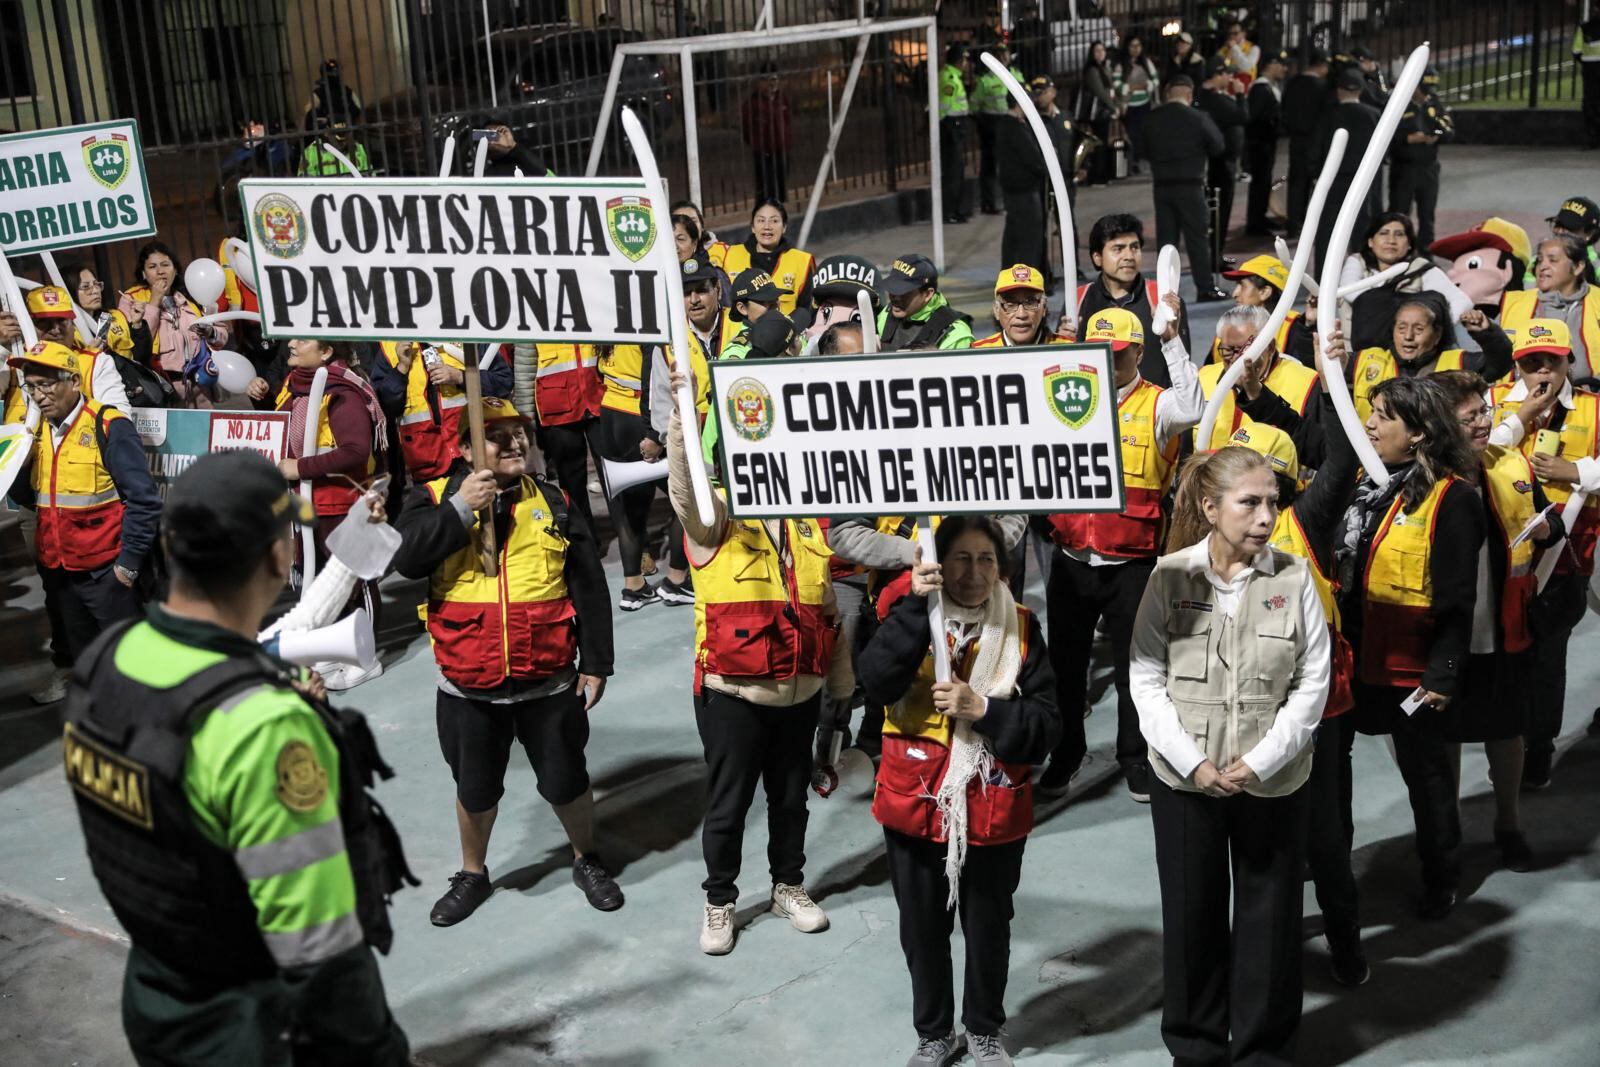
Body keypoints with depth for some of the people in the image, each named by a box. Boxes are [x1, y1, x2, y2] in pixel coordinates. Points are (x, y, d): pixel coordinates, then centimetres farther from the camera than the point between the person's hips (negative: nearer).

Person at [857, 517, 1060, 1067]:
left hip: (994, 811, 0)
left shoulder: (1021, 628, -6)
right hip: (917, 805, 0)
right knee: (923, 929, 15)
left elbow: (1047, 723, -10)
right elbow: (875, 684, -25)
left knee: (988, 927, 17)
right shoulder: (912, 617, -6)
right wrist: (917, 605, -32)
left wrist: (982, 709, -25)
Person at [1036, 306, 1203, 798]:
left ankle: (1136, 756, 24)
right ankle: (1065, 752, 30)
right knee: (1065, 661, 13)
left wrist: (1172, 340, -27)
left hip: (1131, 564, -3)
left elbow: (1191, 410, -27)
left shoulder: (1156, 404, -5)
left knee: (1134, 663, 8)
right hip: (1070, 561, 4)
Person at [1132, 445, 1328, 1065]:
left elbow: (1312, 682, -5)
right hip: (1184, 779, 0)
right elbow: (1146, 678, -5)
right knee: (1191, 914, 11)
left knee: (1269, 918, 9)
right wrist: (1192, 761, -14)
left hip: (1274, 781, 0)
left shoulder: (1295, 577, -4)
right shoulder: (1170, 576, -5)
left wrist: (1261, 761, -13)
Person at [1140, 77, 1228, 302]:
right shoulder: (1198, 118, -9)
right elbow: (1218, 147, -1)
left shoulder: (1152, 119, 1)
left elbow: (1146, 152, 9)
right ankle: (1206, 288, 5)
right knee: (1197, 238, 2)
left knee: (1166, 238, 7)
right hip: (1190, 184, -3)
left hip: (1161, 185, 3)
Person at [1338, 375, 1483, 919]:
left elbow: (1456, 601, -15)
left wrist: (1443, 675, -16)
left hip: (1411, 668, -6)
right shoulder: (1366, 483, 6)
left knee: (1425, 773, 12)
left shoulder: (1452, 498, -14)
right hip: (1353, 656, 6)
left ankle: (1441, 880, 33)